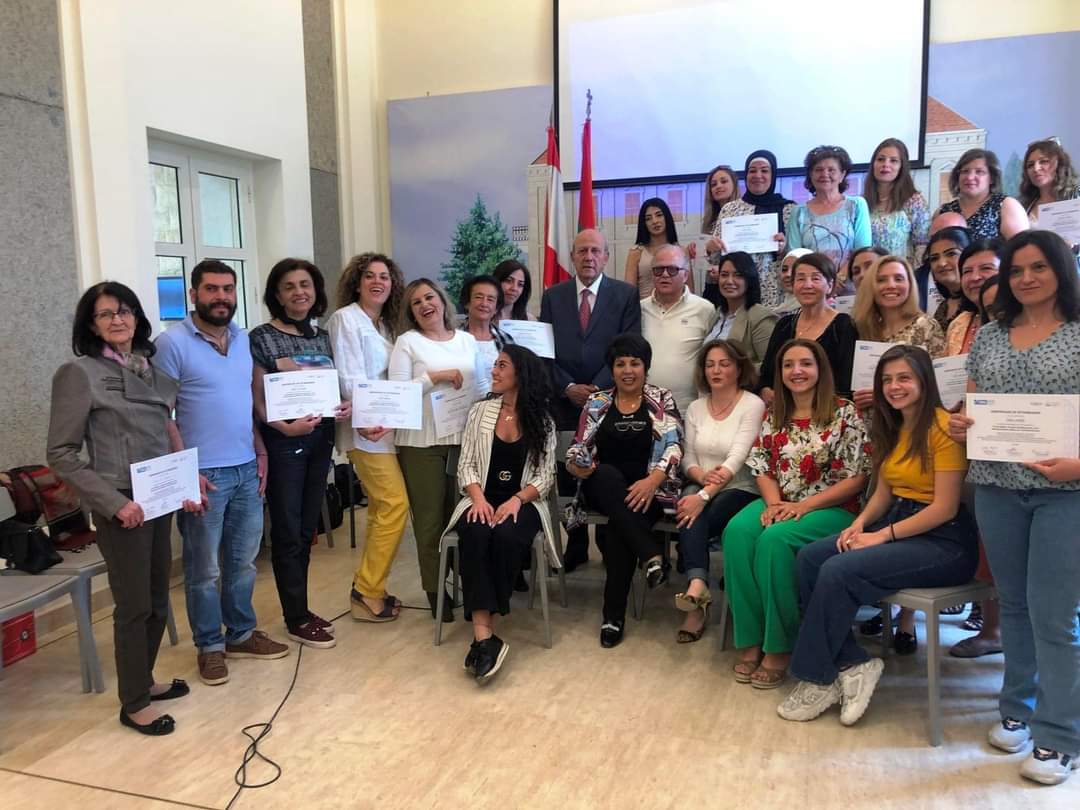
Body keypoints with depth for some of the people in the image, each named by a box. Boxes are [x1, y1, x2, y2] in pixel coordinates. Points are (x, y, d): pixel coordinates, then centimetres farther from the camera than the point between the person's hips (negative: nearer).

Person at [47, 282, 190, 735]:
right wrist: (114, 503, -17)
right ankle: (133, 704, 19)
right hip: (122, 506, -6)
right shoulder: (79, 373, -10)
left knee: (157, 599, 16)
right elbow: (61, 455, -11)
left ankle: (144, 680, 36)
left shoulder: (152, 368, 8)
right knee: (134, 604, 3)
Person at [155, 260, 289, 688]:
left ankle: (241, 634, 30)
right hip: (204, 474, -6)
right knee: (204, 568, 7)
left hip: (247, 470, 6)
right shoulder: (172, 343, -9)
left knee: (243, 560, 15)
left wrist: (261, 453, 8)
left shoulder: (244, 339, 10)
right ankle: (209, 646, 22)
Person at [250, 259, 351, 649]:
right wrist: (285, 427, -23)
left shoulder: (323, 337, 11)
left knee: (307, 529, 13)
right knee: (287, 531, 2)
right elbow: (257, 399, -9)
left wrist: (345, 406, -4)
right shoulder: (262, 338, -6)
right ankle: (297, 620, 12)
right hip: (284, 441, -6)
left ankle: (299, 608, 25)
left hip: (321, 439, 6)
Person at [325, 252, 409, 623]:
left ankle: (366, 588, 19)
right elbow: (350, 376, -16)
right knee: (395, 505, -10)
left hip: (388, 424, 8)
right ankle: (368, 593, 1)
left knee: (381, 508, 10)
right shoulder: (345, 319, -7)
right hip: (366, 427, -8)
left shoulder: (385, 324, 17)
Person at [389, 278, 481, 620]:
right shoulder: (407, 341, 0)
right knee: (430, 518, 3)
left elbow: (481, 384, 16)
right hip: (422, 441, -3)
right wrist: (436, 376, -16)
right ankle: (435, 590, 15)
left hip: (465, 437, 3)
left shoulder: (467, 340, 13)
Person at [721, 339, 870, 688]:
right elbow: (762, 468, 10)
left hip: (830, 509, -4)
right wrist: (774, 503, -11)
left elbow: (857, 477, -9)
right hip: (779, 504, 5)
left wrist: (804, 506, -16)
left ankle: (779, 648, -19)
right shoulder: (774, 415, 11)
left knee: (775, 540, -33)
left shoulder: (844, 414, -5)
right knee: (737, 532, -27)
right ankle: (750, 641, -20)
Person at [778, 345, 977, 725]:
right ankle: (853, 665, -9)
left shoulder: (943, 427, -13)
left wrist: (882, 535, -17)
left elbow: (945, 508, -17)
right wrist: (860, 523, -4)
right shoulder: (891, 428, 13)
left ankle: (818, 678, -9)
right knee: (809, 558, -14)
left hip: (944, 541, -8)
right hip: (896, 522, 8)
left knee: (839, 571, -26)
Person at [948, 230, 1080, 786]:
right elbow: (973, 406, 15)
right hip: (996, 487, 4)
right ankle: (1017, 709, 30)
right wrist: (960, 426, -6)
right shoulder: (988, 336, 10)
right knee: (1013, 605, 15)